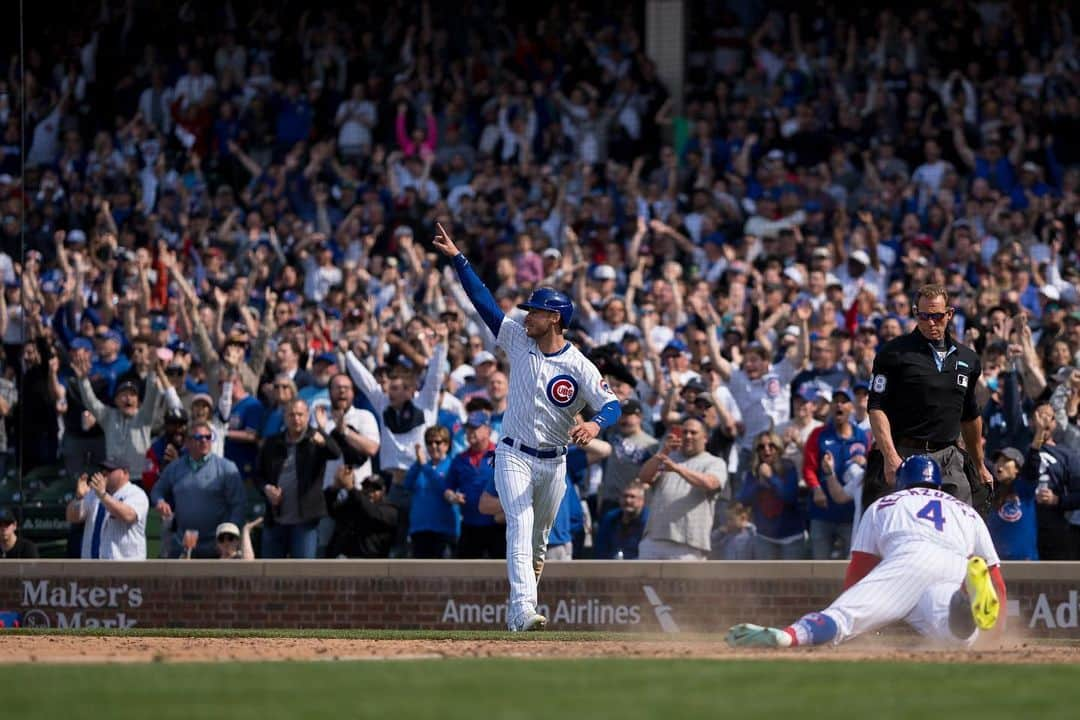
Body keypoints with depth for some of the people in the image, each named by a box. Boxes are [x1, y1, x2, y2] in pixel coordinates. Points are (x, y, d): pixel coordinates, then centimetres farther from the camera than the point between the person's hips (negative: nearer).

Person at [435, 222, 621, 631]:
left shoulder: (579, 367, -10)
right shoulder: (518, 341, -2)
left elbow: (612, 405, -17)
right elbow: (483, 300, -2)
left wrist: (595, 425, -40)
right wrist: (456, 257, -6)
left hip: (553, 462, 0)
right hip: (514, 456, 0)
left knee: (539, 538, 14)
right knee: (520, 528, -17)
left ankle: (518, 607, 34)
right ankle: (523, 610, -30)